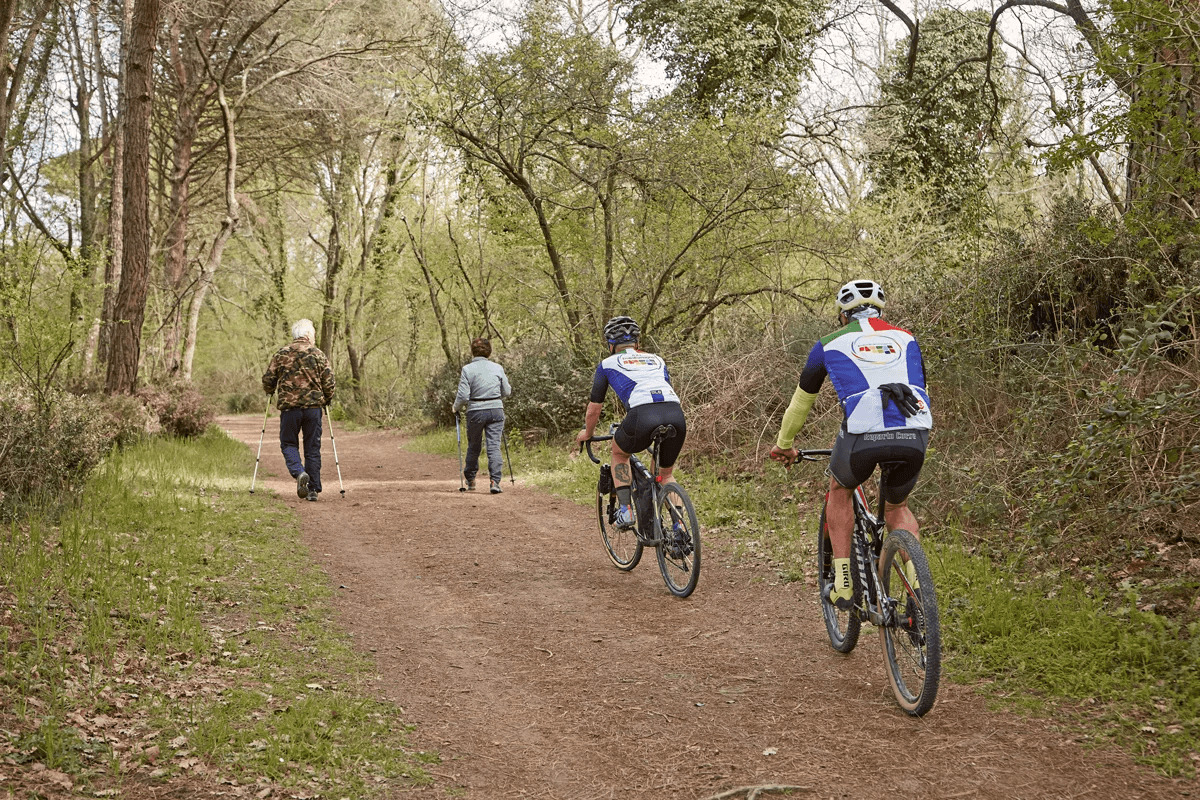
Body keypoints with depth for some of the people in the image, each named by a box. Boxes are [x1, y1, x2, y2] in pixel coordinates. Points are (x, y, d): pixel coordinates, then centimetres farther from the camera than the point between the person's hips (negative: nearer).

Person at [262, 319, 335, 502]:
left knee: (288, 444, 12)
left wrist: (271, 393, 27)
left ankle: (299, 473, -16)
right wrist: (327, 400, 17)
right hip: (313, 406, 0)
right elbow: (329, 382, -1)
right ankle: (313, 489, 9)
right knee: (312, 447, 9)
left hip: (289, 406, 0)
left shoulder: (281, 355, 4)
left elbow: (268, 379, 6)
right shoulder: (318, 355, 2)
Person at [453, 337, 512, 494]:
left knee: (473, 446, 16)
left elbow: (463, 396, -10)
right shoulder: (497, 368, 1)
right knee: (494, 446, -1)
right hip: (496, 410, 1)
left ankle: (470, 480, 29)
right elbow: (507, 392, 9)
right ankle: (495, 481, -13)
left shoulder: (467, 369, -6)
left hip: (475, 411, -1)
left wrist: (456, 407, 10)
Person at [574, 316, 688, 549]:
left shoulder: (608, 364, 24)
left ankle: (625, 509, 16)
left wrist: (586, 434, 52)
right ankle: (680, 528, 12)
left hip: (643, 415, -4)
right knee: (666, 475, 27)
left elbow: (594, 408, 33)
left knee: (619, 453, 29)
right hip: (676, 414, 4)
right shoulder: (657, 360, 34)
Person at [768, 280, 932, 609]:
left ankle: (842, 582, 22)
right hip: (914, 435, 2)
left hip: (862, 434, -2)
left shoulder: (830, 344, 23)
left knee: (840, 490, 30)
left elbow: (801, 400, 34)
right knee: (897, 507, 29)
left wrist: (783, 445, 50)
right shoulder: (906, 339, 29)